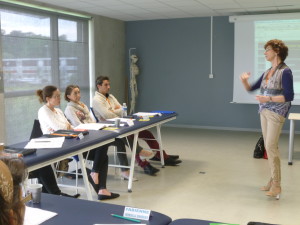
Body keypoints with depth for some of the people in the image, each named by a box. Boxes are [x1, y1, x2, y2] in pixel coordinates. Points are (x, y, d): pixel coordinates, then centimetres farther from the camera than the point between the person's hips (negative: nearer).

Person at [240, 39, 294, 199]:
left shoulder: (285, 72, -11)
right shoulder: (267, 72, 12)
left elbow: (289, 96, -15)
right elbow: (251, 89, 16)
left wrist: (268, 99, -21)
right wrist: (244, 80, -4)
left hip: (276, 113, -8)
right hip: (264, 112, 8)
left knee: (271, 146, -10)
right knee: (269, 147, 10)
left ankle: (276, 185, -2)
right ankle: (273, 180, 20)